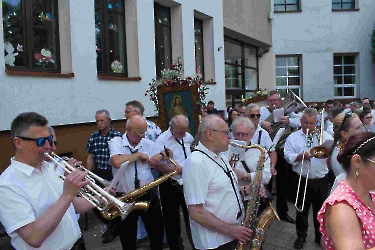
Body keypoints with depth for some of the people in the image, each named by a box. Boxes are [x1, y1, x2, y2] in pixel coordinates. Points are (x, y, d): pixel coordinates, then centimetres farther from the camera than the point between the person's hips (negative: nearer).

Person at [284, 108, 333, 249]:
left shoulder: (325, 136, 5)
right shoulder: (293, 137, 1)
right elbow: (287, 156, -7)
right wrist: (300, 156, -22)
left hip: (321, 180, 1)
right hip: (302, 180, -1)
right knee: (302, 210, 13)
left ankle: (320, 236, 35)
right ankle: (301, 236, 32)